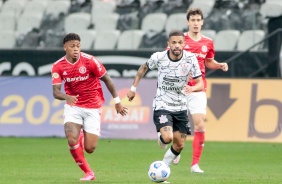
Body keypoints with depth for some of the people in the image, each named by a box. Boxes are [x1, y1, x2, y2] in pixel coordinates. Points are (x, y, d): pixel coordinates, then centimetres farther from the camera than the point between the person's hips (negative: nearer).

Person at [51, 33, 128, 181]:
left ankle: (83, 138, 36)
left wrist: (117, 102, 2)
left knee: (89, 148, -5)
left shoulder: (90, 61, -14)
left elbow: (107, 80, -3)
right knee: (72, 140, -23)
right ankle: (88, 172, -1)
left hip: (92, 107, -1)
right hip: (73, 106, 1)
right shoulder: (58, 66, -8)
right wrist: (67, 97, -36)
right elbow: (55, 92, -12)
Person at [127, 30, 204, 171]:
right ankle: (161, 137, 15)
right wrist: (133, 88, 8)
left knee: (179, 145, 5)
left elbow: (200, 84, -8)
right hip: (162, 106, -3)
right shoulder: (158, 57, -13)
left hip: (180, 107, 3)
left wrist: (192, 88, -31)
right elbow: (143, 68, 9)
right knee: (167, 138, -24)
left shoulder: (191, 59, -10)